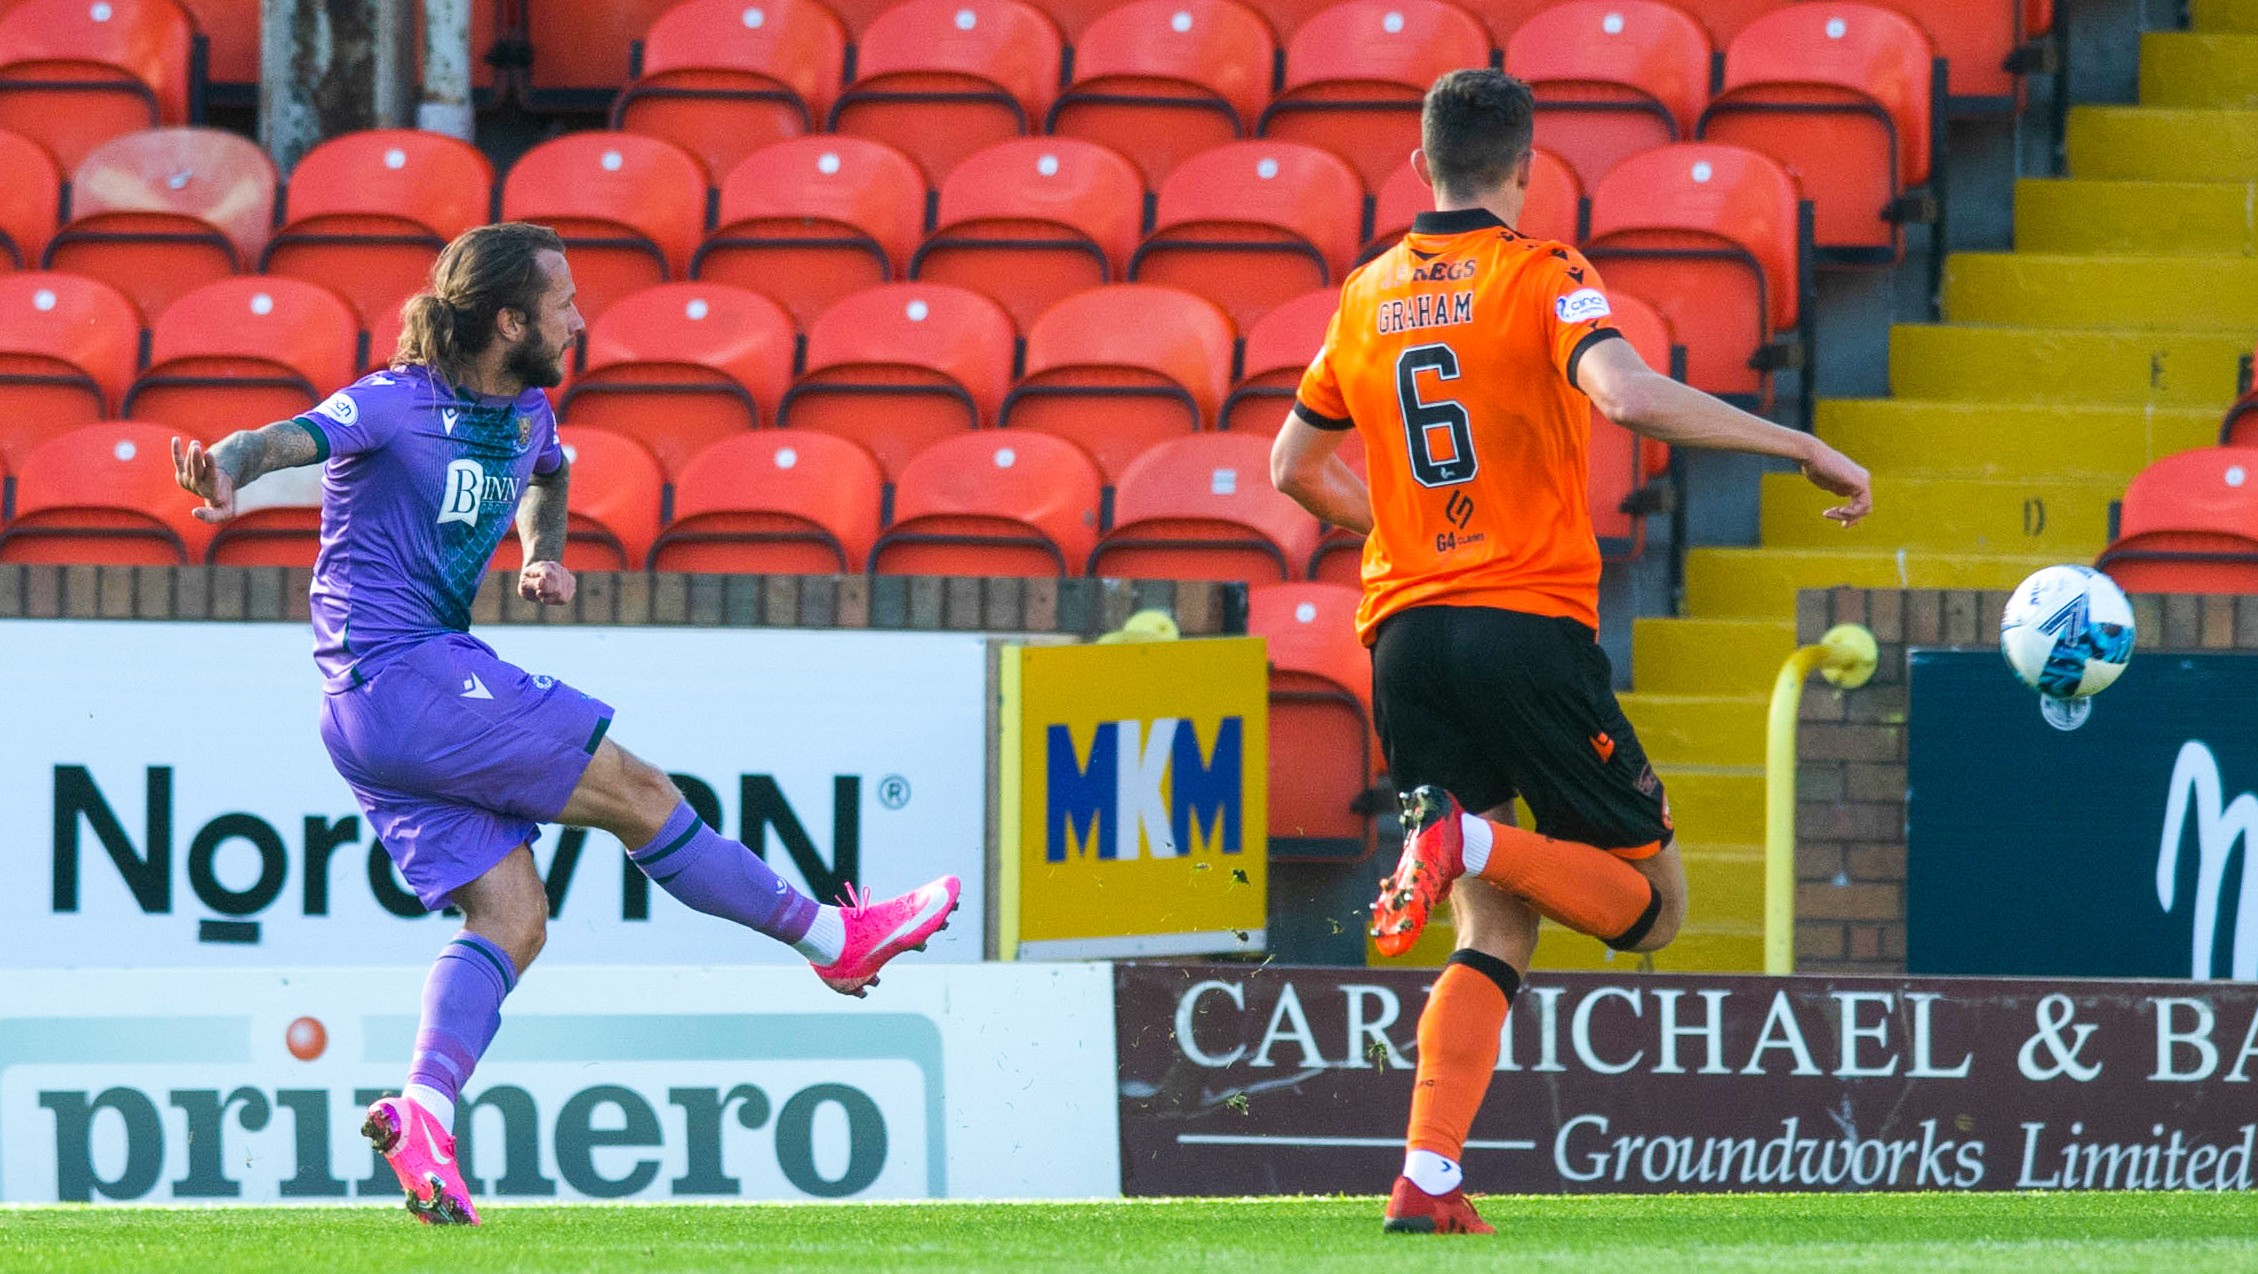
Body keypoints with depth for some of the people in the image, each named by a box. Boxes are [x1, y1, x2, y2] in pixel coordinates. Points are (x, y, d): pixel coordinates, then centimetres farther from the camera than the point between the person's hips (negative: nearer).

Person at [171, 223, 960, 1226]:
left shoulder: (524, 415, 14)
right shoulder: (395, 405, -12)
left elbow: (548, 472, 38)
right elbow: (288, 440, -28)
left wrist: (544, 554, 18)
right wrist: (229, 473, -50)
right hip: (403, 678, -9)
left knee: (512, 920, -3)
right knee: (639, 795, -3)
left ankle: (423, 1112, -18)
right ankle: (836, 938, 8)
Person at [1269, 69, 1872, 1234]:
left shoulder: (1368, 298, 14)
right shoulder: (1540, 277, -3)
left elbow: (1294, 466, 27)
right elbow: (1629, 397, -22)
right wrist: (1805, 450, -16)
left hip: (1404, 637, 6)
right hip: (1531, 629, -5)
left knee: (1495, 936, 9)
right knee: (1651, 903, 6)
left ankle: (1426, 1179, -9)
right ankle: (1472, 840, -23)